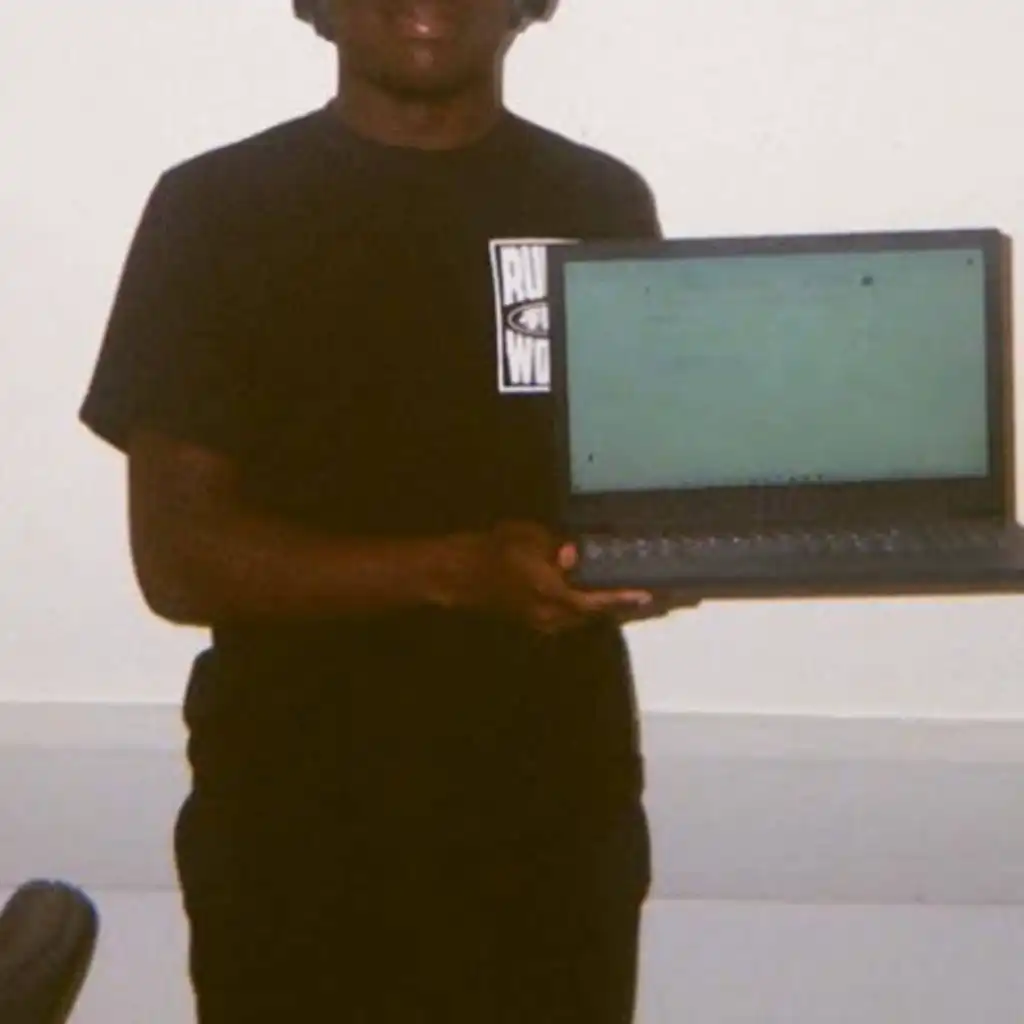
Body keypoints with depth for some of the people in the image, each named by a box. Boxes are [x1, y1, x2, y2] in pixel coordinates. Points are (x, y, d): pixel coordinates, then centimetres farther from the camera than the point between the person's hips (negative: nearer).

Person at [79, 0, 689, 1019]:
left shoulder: (602, 202, 5)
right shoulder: (216, 206, -3)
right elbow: (177, 557, -9)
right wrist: (456, 571, -22)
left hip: (558, 820, 2)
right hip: (295, 837, -2)